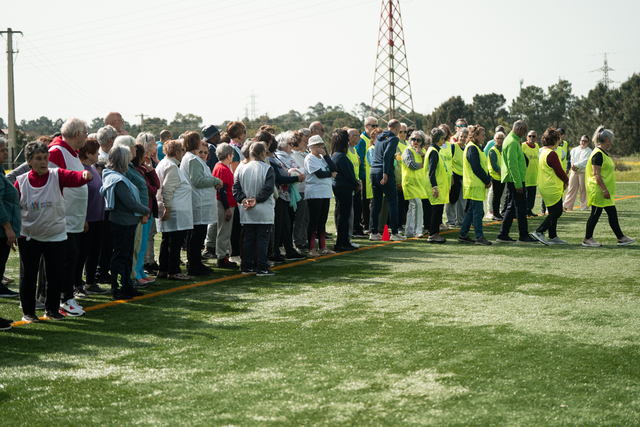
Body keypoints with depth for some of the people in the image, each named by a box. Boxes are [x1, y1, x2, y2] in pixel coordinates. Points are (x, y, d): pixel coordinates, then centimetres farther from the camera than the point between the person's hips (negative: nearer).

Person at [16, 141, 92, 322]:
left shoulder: (57, 176, -5)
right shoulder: (21, 182, -2)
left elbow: (74, 177, -24)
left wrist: (85, 175, -46)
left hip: (56, 235, 1)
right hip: (29, 237, 0)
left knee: (56, 274, 6)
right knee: (28, 275, 4)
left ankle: (52, 309, 23)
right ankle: (28, 311, 18)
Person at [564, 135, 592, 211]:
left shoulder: (589, 151, 2)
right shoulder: (574, 150, 15)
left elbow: (586, 161, -10)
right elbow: (572, 160, 6)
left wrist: (576, 165, -14)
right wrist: (573, 166, -13)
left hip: (583, 172, -3)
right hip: (574, 172, 4)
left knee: (583, 189, -2)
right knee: (571, 188, 3)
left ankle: (584, 206, 5)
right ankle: (567, 205, 7)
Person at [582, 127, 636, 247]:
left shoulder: (604, 153, 15)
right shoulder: (598, 154, -17)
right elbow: (596, 174, -23)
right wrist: (604, 189, -24)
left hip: (605, 192, 10)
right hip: (598, 191, -10)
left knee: (612, 214, 10)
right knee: (596, 214, -3)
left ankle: (621, 238, 14)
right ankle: (587, 239, 6)